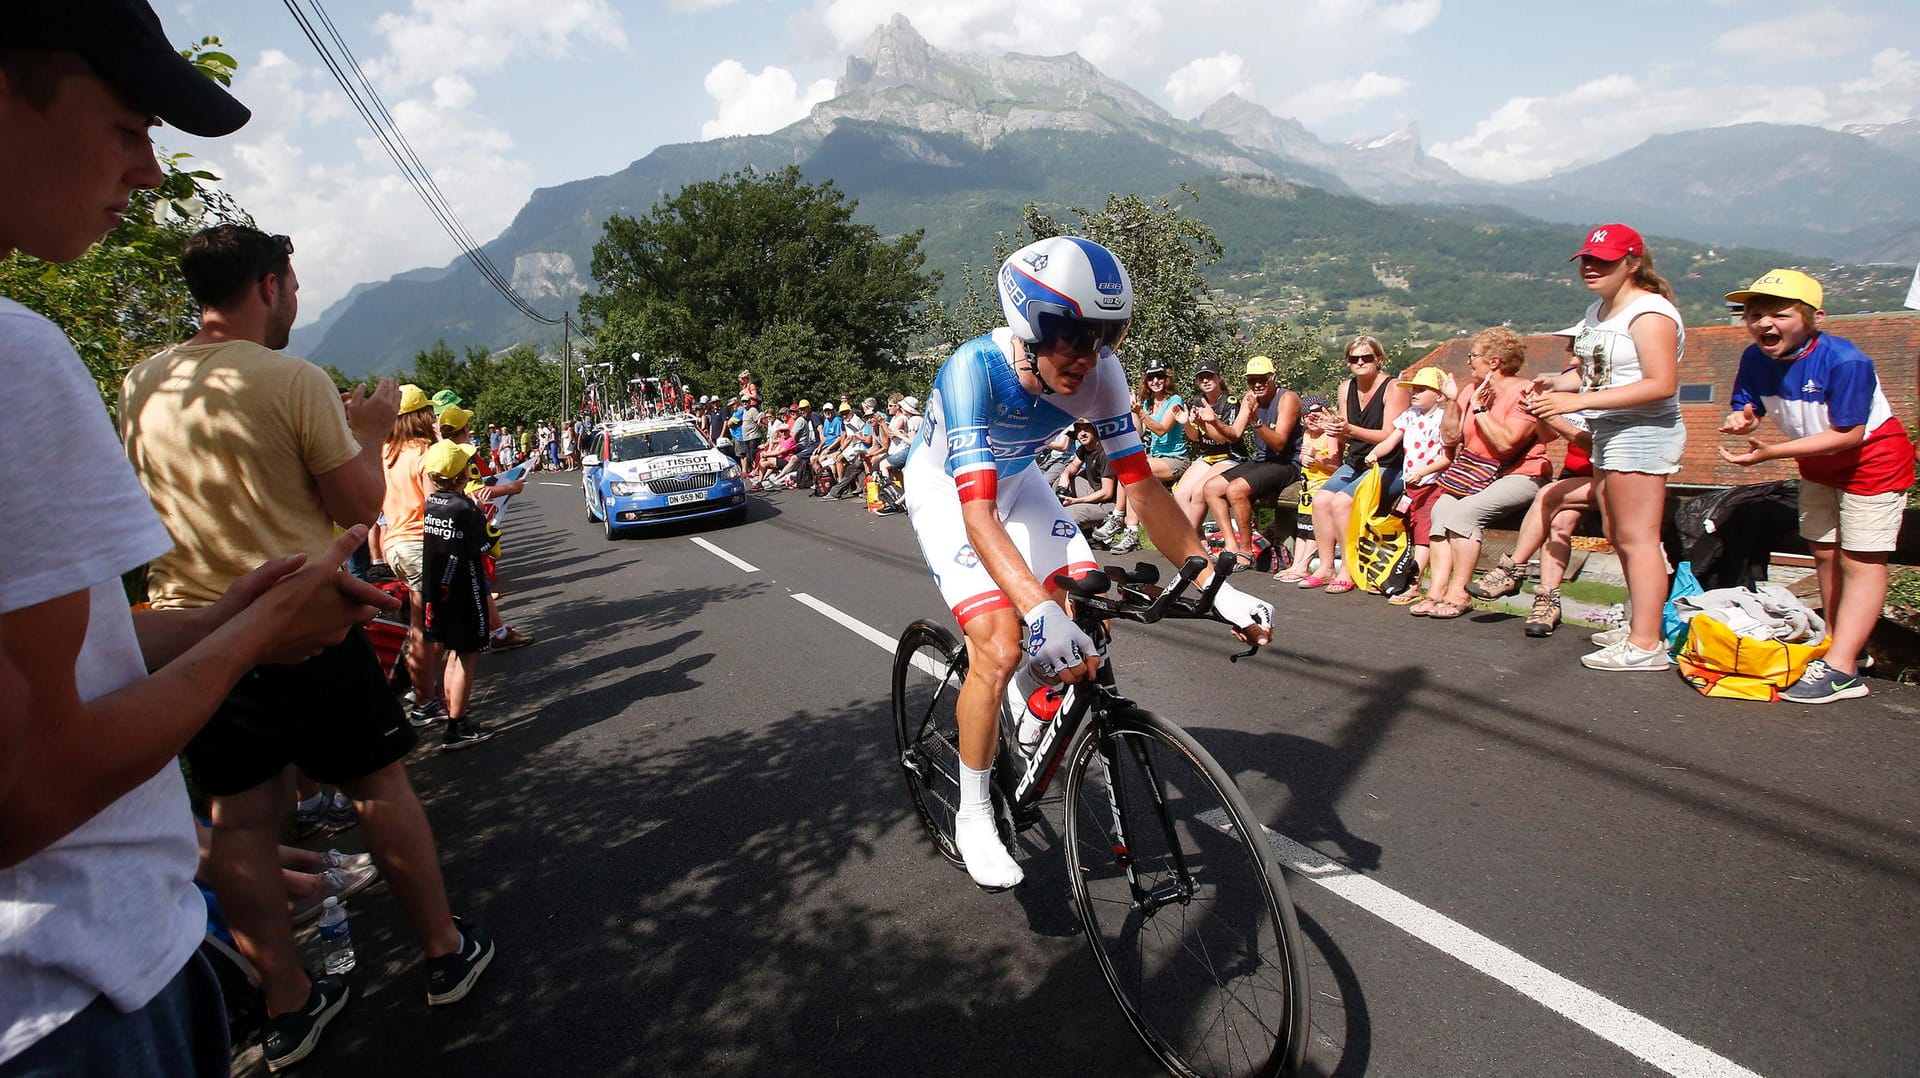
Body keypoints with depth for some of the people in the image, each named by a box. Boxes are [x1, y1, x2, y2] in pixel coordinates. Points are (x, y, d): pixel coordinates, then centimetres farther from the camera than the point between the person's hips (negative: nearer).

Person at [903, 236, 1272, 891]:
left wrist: (1214, 584, -30)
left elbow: (1141, 483, -22)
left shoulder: (1098, 372, -23)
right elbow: (977, 512, -46)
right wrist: (1038, 611, -59)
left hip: (1015, 478, 5)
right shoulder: (974, 369, -37)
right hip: (946, 489, -5)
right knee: (1001, 648, -20)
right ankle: (973, 816, 1)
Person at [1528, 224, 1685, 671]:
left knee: (1637, 539, -8)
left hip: (1642, 434, -10)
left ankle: (1645, 646, -4)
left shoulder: (1650, 312, -15)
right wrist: (1557, 383, 1)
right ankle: (1641, 627, 25)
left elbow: (1661, 384, -24)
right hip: (1608, 434, 10)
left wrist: (1578, 401, -28)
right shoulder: (1597, 312, 15)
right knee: (1619, 538, 14)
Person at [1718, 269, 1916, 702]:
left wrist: (1771, 452, -38)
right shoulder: (1756, 358, -13)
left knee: (1860, 562, -5)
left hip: (1874, 460, -7)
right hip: (1819, 464, 7)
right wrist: (1741, 419, -28)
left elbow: (1848, 434, -31)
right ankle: (1840, 645, 25)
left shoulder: (1845, 361, -31)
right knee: (1825, 554, 13)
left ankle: (1840, 670, -8)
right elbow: (1747, 406, -3)